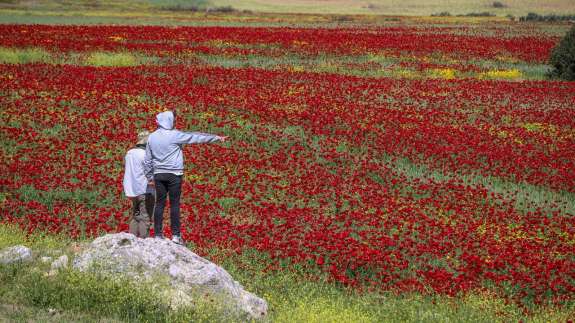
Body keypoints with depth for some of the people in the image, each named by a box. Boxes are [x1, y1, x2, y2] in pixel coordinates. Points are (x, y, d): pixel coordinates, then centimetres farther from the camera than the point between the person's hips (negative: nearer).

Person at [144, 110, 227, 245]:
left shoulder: (152, 137, 7)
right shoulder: (174, 135, -9)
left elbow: (147, 159, 12)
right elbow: (195, 137, -5)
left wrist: (150, 176, 21)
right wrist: (216, 138, 2)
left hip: (159, 174, 4)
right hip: (174, 174, -4)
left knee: (160, 204, 6)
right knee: (174, 204, -1)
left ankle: (158, 234, 5)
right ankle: (176, 235, -1)